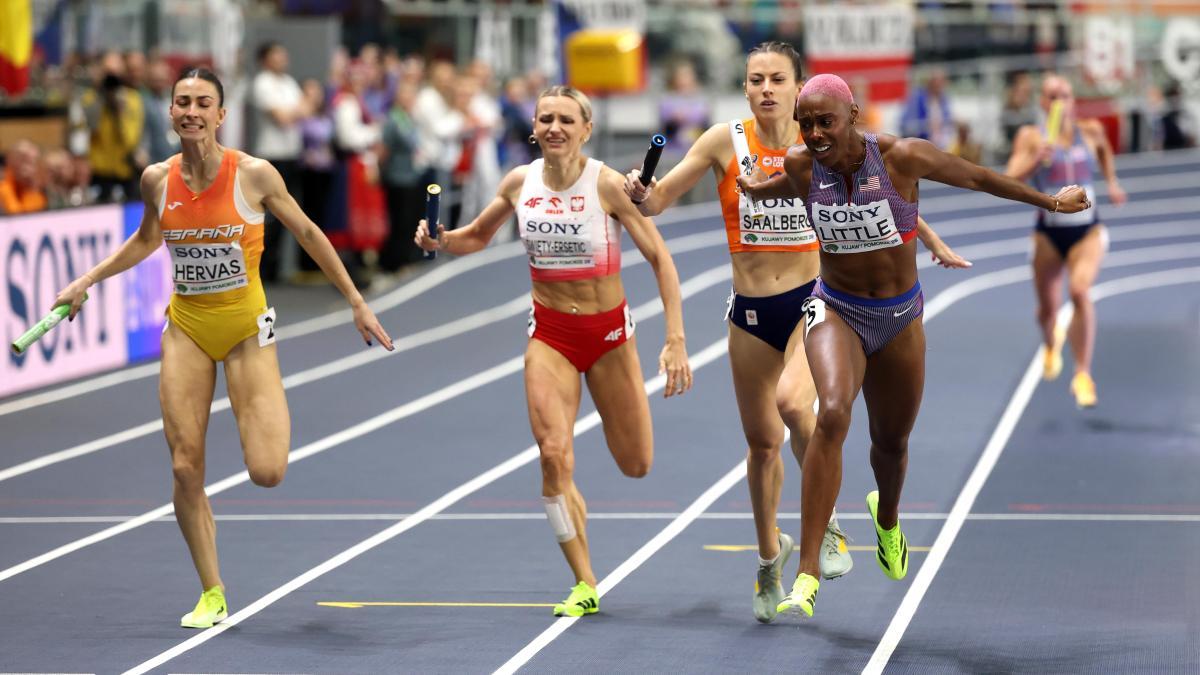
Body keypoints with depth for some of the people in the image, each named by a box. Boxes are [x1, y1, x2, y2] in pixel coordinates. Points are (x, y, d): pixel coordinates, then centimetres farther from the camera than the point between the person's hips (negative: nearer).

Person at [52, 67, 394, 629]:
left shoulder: (254, 174, -12)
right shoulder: (157, 179, -2)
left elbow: (307, 234, 0)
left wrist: (357, 303, 1)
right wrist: (86, 281, 14)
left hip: (245, 325, -3)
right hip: (186, 328, 3)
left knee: (266, 473, -12)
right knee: (185, 467, -4)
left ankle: (272, 414, 26)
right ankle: (211, 593, 11)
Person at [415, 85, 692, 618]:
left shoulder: (607, 184, -16)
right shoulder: (520, 183, -5)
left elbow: (659, 257, -14)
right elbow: (478, 236, 14)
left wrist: (675, 341, -20)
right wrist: (440, 240, -9)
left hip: (609, 332, -2)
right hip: (549, 333, 2)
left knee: (636, 466, 8)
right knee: (554, 454, -16)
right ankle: (585, 585, -3)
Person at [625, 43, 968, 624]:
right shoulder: (725, 141, -5)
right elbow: (658, 201, -8)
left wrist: (932, 241, 23)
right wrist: (641, 195, -31)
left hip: (813, 299, -2)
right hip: (751, 312, 2)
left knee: (793, 400, -30)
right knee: (762, 442, 11)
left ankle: (825, 524, -8)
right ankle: (770, 555, 36)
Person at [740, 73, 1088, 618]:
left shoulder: (902, 157, -18)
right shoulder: (800, 167, -12)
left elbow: (978, 178, -2)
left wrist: (1050, 202, 9)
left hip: (899, 318, 1)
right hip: (835, 311, -1)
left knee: (892, 441, 15)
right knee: (832, 414, -29)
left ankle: (887, 516, 56)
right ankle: (808, 573, -30)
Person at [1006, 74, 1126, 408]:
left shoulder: (1091, 131, 1)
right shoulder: (1031, 136, -6)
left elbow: (1105, 153, 25)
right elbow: (1012, 177, -20)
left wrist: (1112, 183, 14)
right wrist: (1036, 160, -36)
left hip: (1087, 231, 0)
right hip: (1049, 233, 0)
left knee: (1080, 290, -25)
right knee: (1047, 307, 11)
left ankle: (1083, 375, -19)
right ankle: (1051, 345, 50)